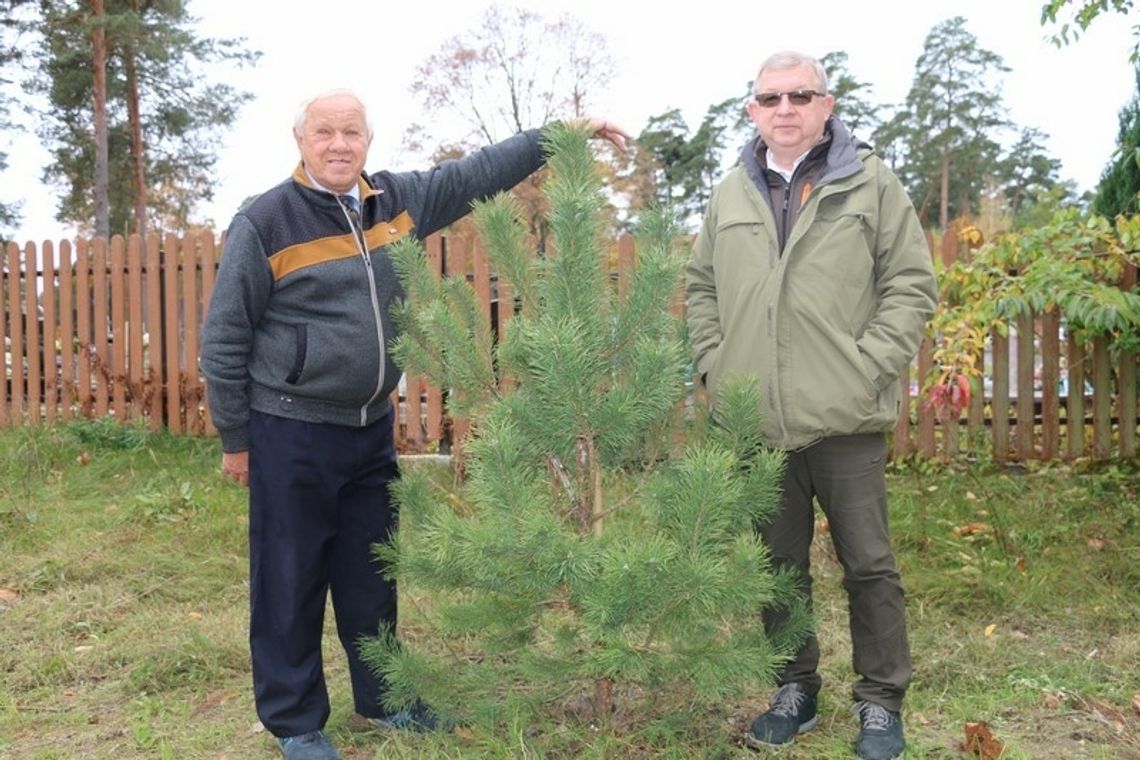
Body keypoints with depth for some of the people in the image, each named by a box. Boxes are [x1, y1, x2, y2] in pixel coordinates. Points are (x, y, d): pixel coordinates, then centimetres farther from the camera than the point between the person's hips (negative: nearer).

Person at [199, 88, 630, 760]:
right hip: (291, 433, -5)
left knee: (371, 572, 17)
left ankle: (382, 698, 34)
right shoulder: (265, 222, -11)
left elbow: (480, 172, 11)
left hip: (372, 427, 6)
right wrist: (235, 439, -5)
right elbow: (225, 340, -7)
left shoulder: (398, 199, 4)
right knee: (291, 581, 6)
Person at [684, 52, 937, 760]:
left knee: (869, 565, 6)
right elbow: (702, 288, 17)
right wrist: (714, 367, 6)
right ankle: (795, 689, 30)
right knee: (778, 563, 13)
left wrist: (868, 367, -10)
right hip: (756, 421, 3)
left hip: (846, 418, -3)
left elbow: (912, 286, -1)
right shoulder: (731, 195, 11)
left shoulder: (872, 183, 1)